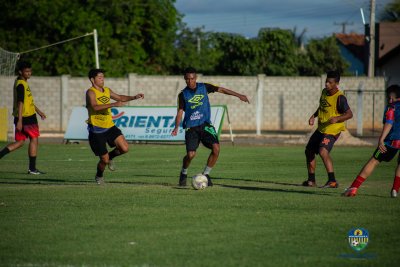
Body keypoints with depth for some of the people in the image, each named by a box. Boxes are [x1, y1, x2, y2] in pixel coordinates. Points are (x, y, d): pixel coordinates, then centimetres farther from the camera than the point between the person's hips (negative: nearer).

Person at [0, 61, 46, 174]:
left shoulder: (23, 83, 15)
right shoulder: (21, 85, -16)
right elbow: (20, 103, -22)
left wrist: (38, 111, 31)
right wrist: (19, 121, -25)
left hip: (21, 118, 9)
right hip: (26, 117, -9)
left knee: (20, 142, 12)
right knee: (34, 139, 1)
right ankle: (32, 168, 4)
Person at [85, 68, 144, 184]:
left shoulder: (107, 90, 10)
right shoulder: (91, 92, -13)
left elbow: (120, 97, 28)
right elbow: (95, 107, -30)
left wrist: (134, 97, 15)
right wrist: (113, 104, -37)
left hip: (110, 127, 6)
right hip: (96, 130, -6)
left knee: (124, 148, -13)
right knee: (104, 160, -3)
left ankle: (110, 156, 19)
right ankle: (99, 176, 29)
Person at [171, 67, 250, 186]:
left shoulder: (204, 87, 3)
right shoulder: (183, 95, -1)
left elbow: (221, 89, 10)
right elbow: (180, 112, -2)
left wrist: (238, 95, 7)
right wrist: (176, 127, -18)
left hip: (205, 124, 2)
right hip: (191, 127, -2)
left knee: (216, 148, -19)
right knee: (191, 154, -16)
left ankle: (206, 174, 1)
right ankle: (183, 174, 16)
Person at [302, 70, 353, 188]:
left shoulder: (339, 98, -19)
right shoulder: (324, 92, 5)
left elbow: (349, 114, -21)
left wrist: (337, 118, -35)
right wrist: (314, 116, 9)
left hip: (332, 131, -9)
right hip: (321, 129, 9)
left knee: (323, 151, -30)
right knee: (309, 151, 17)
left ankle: (332, 181, -31)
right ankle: (311, 180, 32)